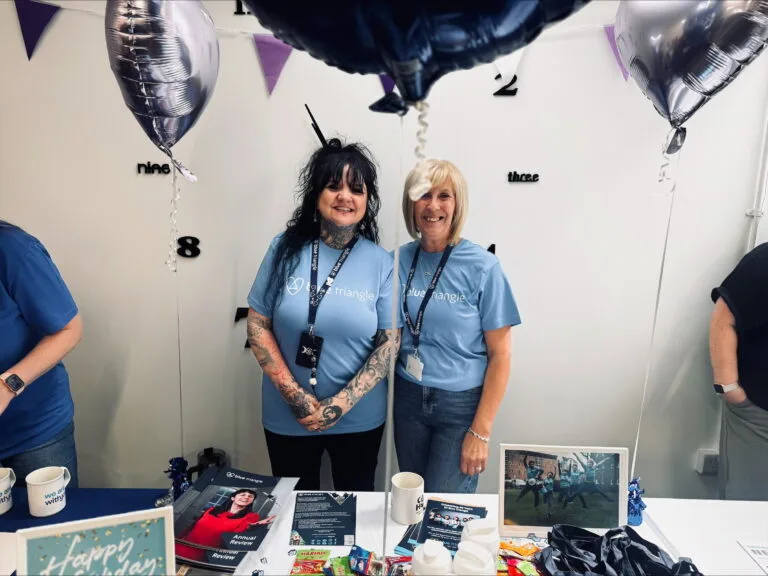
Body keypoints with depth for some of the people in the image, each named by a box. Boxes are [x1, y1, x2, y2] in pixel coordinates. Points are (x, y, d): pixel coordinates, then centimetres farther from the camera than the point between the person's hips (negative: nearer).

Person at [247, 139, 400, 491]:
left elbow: (390, 342, -8)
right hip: (288, 417, 1)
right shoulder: (286, 248, -7)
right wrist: (294, 395, -13)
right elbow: (257, 324, -6)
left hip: (359, 419, 0)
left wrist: (341, 403, -15)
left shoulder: (381, 263, -8)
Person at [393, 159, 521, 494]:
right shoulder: (400, 260, -3)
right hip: (409, 398, 3)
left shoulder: (483, 267, -12)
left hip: (462, 404, -3)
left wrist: (481, 431, -10)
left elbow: (500, 355, -9)